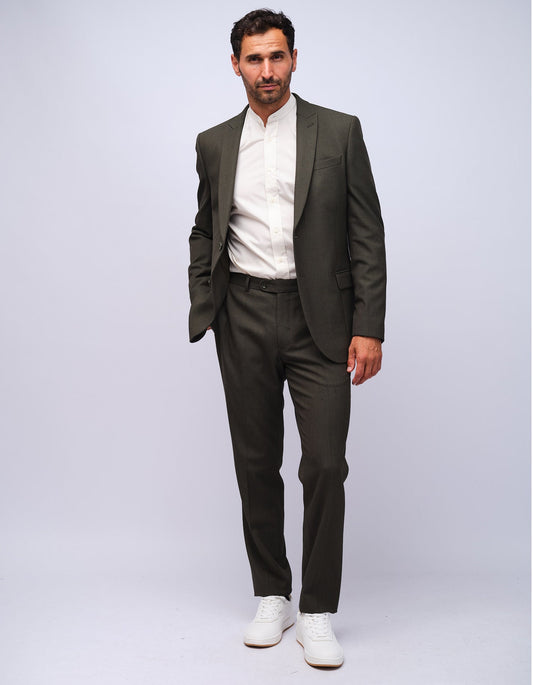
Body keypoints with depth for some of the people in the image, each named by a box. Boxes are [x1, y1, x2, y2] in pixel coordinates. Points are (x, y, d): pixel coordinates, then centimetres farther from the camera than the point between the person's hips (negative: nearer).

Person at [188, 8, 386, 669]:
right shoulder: (214, 144, 11)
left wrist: (369, 328, -8)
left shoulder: (339, 132, 2)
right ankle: (271, 597, 24)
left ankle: (317, 612, 9)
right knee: (256, 464, 8)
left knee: (325, 465, -6)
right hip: (245, 317, 3)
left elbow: (367, 234, -1)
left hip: (318, 318, -2)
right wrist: (202, 310, 7)